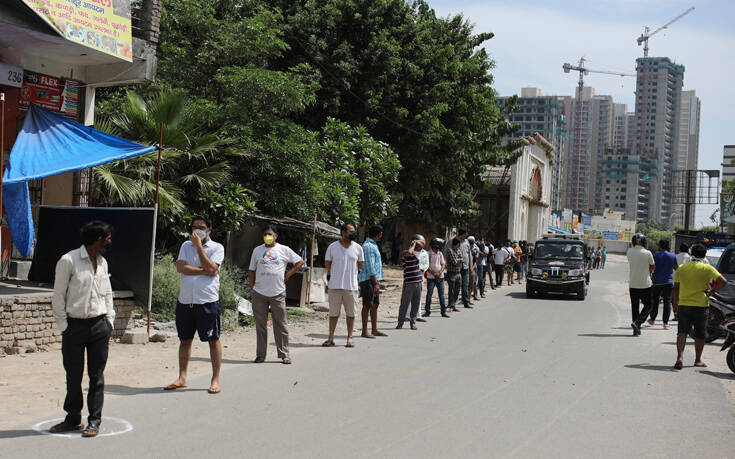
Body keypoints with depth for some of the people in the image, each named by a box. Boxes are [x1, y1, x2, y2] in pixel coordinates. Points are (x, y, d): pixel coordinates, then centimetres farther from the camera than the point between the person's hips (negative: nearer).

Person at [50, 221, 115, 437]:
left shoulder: (102, 262, 11)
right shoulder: (68, 261, -7)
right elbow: (58, 296, -5)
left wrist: (109, 320, 10)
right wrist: (63, 325, -7)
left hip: (99, 325, 4)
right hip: (75, 326, -4)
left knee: (97, 375, 4)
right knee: (73, 375, 5)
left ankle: (94, 421, 11)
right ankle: (73, 419, 19)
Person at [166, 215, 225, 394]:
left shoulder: (217, 248, 2)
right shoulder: (186, 245, 12)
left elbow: (211, 268, -15)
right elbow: (180, 267, -3)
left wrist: (198, 246, -11)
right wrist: (204, 271, -10)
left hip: (208, 301, -4)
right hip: (185, 300, 4)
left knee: (213, 340, 1)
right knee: (185, 340, 10)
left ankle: (215, 380, 8)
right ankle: (182, 378, 19)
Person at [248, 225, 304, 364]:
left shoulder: (284, 250, 5)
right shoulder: (257, 250, 10)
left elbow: (300, 262, 9)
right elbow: (251, 271, 14)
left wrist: (287, 275, 2)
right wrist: (252, 287, 5)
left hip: (278, 293, -1)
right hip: (259, 294, 2)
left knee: (281, 325, 0)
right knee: (260, 325, 5)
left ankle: (284, 355, 6)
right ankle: (260, 355, 12)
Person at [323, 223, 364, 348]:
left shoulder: (358, 248, 2)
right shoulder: (332, 247, -1)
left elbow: (360, 265, 13)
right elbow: (327, 264, 9)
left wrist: (350, 274, 10)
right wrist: (337, 275, 10)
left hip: (351, 286, 1)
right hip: (335, 285, -1)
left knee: (351, 313, 5)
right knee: (333, 313, 5)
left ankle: (349, 338, 13)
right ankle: (331, 338, 11)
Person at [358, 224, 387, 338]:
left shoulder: (373, 245, 17)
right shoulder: (368, 246, -15)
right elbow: (370, 267, -20)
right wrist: (376, 283, -22)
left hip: (374, 279, 10)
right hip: (368, 279, -10)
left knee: (375, 304, 12)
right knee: (367, 305, -5)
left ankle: (375, 330, 17)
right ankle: (364, 331, -1)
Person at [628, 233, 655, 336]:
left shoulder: (629, 252, -3)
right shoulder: (647, 253, -11)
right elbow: (653, 266, 3)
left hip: (632, 284, 3)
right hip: (645, 284, -3)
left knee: (634, 306, 11)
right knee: (648, 305, 10)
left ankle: (636, 330, 11)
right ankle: (637, 322, -10)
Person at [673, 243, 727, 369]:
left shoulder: (681, 268, 3)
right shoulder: (707, 268, -6)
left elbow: (676, 288, 8)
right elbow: (723, 281, -17)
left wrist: (675, 304, 17)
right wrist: (712, 291, -4)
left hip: (683, 305, 2)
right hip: (700, 306, -2)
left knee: (682, 332, 1)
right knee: (700, 335, 12)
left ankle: (680, 357, -17)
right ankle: (698, 360, 21)